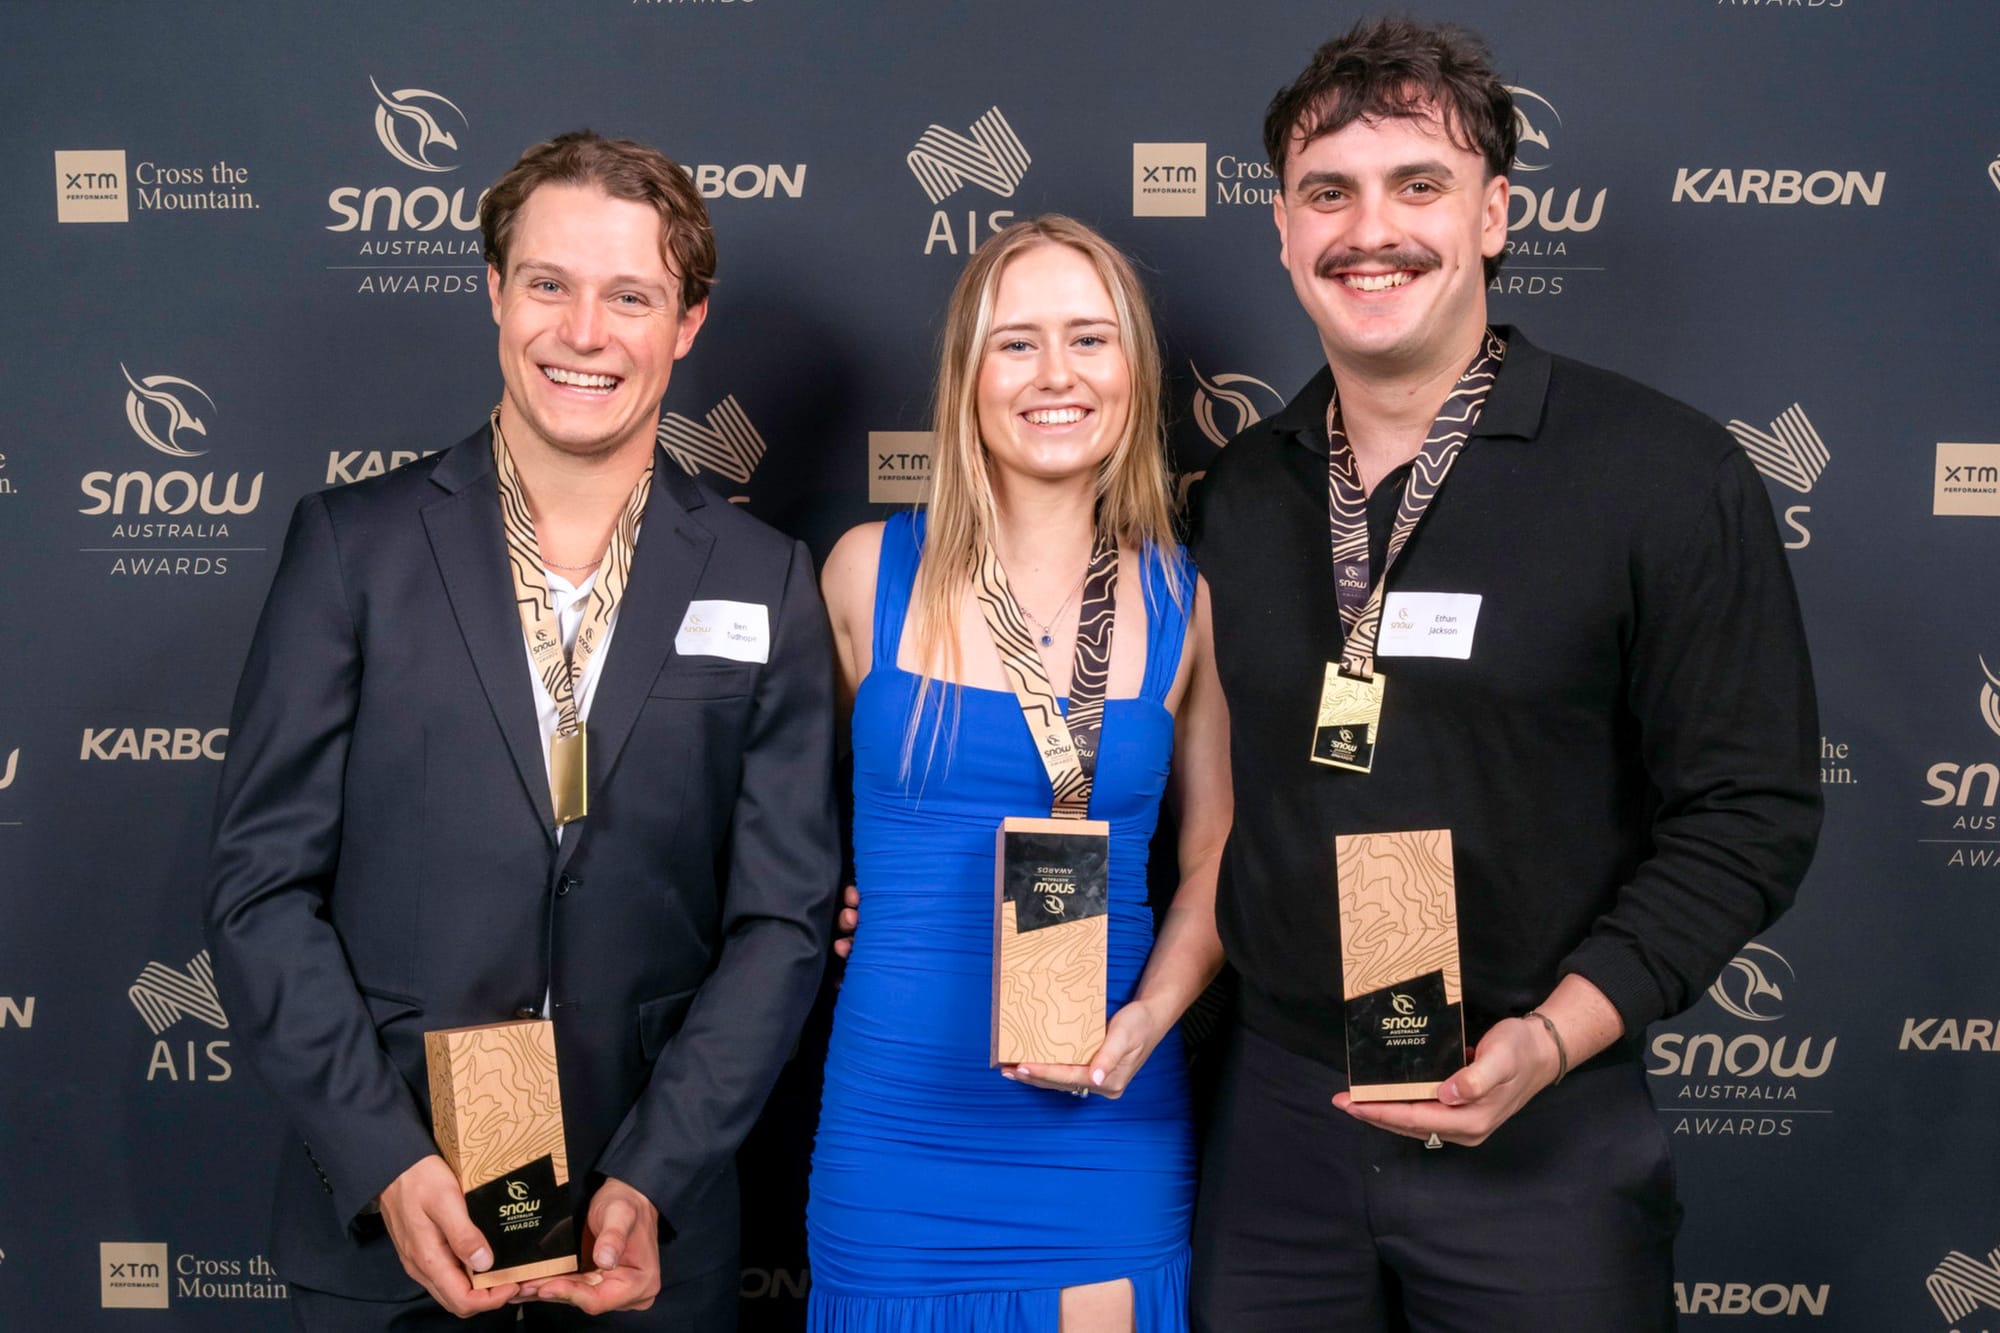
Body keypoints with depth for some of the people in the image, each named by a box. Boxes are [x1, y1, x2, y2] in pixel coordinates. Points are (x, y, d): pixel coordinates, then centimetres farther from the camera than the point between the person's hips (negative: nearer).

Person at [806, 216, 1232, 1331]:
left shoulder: (1182, 603, 1)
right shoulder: (869, 573, -1)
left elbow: (1217, 860, 6)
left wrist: (1148, 1019, -8)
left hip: (1107, 1130, 1)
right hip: (895, 1125, 0)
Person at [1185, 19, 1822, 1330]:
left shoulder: (1669, 474, -9)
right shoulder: (1238, 495, 5)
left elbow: (1751, 812, -9)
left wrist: (1553, 1037, -19)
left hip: (1546, 1134, -3)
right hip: (1276, 1116, 4)